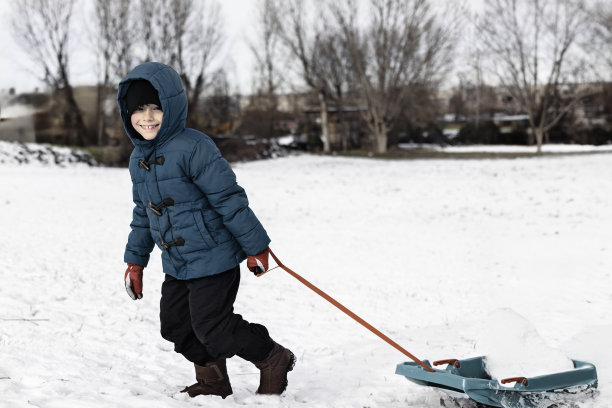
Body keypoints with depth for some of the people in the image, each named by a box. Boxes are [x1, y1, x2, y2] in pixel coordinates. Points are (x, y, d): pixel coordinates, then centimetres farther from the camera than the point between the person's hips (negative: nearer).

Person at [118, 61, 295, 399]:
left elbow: (230, 199, -19)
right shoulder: (139, 159, 8)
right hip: (176, 264, 8)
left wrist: (255, 246, -17)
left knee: (211, 326, -5)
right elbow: (142, 215, 20)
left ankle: (274, 360, 17)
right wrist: (135, 261, 21)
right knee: (175, 323, 11)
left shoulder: (193, 148, -20)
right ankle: (212, 381, 30)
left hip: (213, 257, -8)